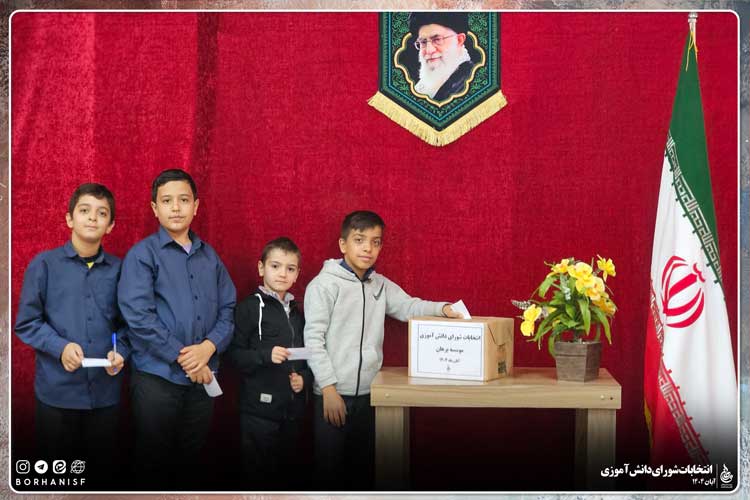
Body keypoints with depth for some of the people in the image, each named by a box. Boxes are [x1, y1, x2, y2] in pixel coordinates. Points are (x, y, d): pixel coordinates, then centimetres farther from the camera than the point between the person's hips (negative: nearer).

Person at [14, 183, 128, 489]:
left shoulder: (118, 270, 4)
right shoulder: (44, 264, -3)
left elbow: (125, 323, 10)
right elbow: (26, 323, -2)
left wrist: (120, 352, -9)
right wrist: (60, 347, -17)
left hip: (105, 391, 2)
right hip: (58, 390, -2)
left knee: (102, 472, 14)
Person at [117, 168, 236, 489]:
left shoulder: (210, 256, 11)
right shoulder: (142, 254, -5)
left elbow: (228, 309, 8)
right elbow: (139, 316, -14)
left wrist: (208, 347, -11)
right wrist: (184, 358, -14)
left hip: (202, 378, 5)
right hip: (157, 378, -4)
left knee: (191, 463, 14)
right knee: (154, 464, 5)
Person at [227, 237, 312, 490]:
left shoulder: (297, 310, 14)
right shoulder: (250, 307, -4)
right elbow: (234, 353, -9)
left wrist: (305, 378, 0)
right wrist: (266, 355, -23)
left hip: (293, 406, 6)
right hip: (260, 405, -6)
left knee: (292, 471, 11)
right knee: (259, 472, 0)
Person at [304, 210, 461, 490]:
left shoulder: (381, 285, 10)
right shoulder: (324, 285, -8)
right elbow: (313, 339, -11)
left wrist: (442, 309, -8)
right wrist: (329, 388, -14)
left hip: (368, 394, 6)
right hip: (333, 394, -5)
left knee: (363, 469, 13)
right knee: (330, 470, 2)